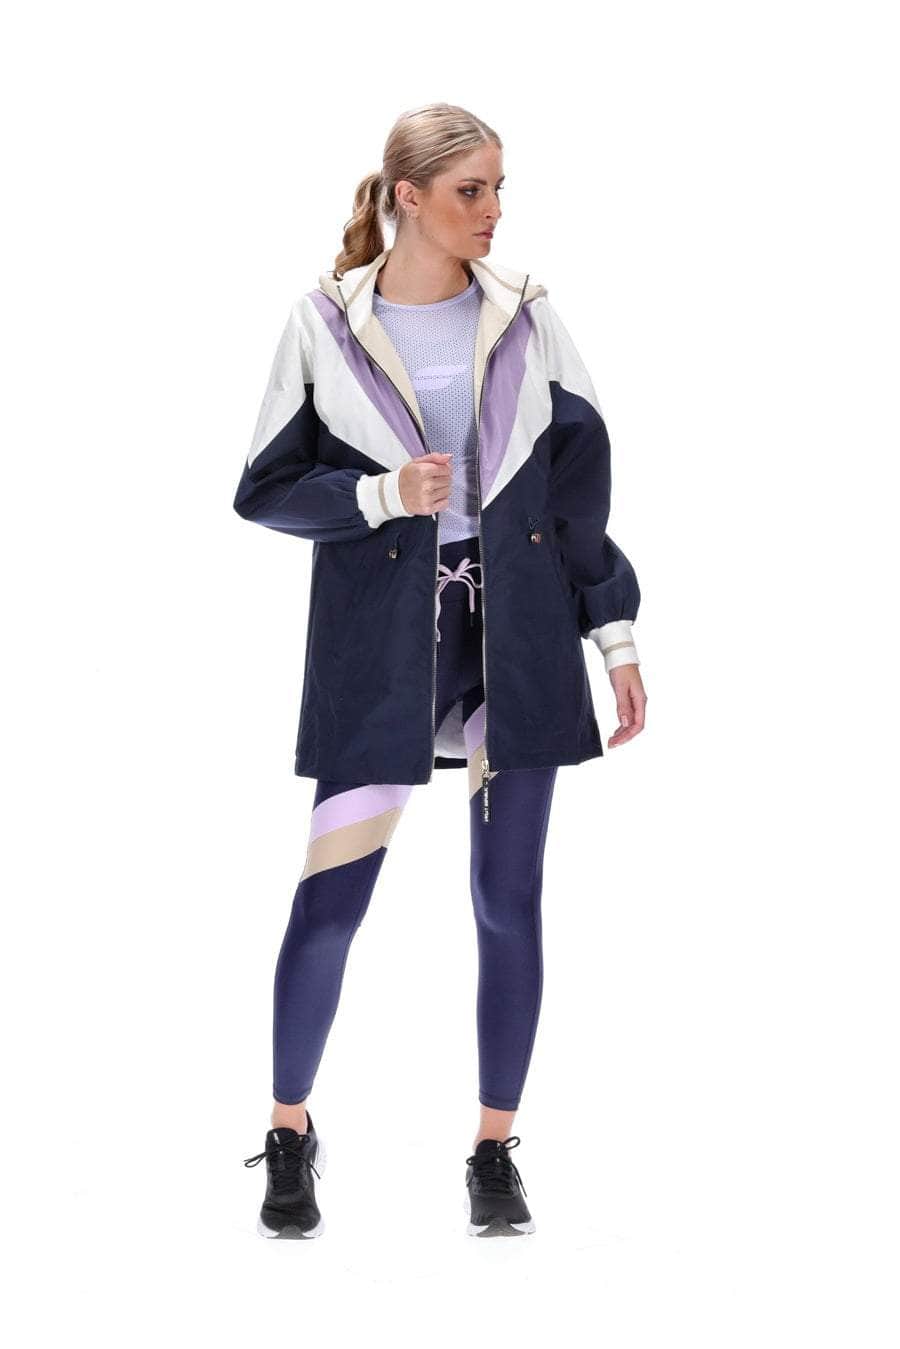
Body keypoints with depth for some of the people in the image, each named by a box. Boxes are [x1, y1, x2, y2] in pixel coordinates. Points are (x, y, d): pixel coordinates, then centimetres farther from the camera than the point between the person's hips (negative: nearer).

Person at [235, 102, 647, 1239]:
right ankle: (291, 1136, 19)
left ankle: (495, 1151, 18)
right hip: (379, 641, -2)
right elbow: (265, 488, 1)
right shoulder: (326, 325, -2)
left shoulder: (525, 317, 4)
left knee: (509, 898, 5)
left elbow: (583, 483, 8)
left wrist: (615, 633, 5)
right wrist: (382, 494, -15)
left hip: (517, 632, 2)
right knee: (333, 893, -1)